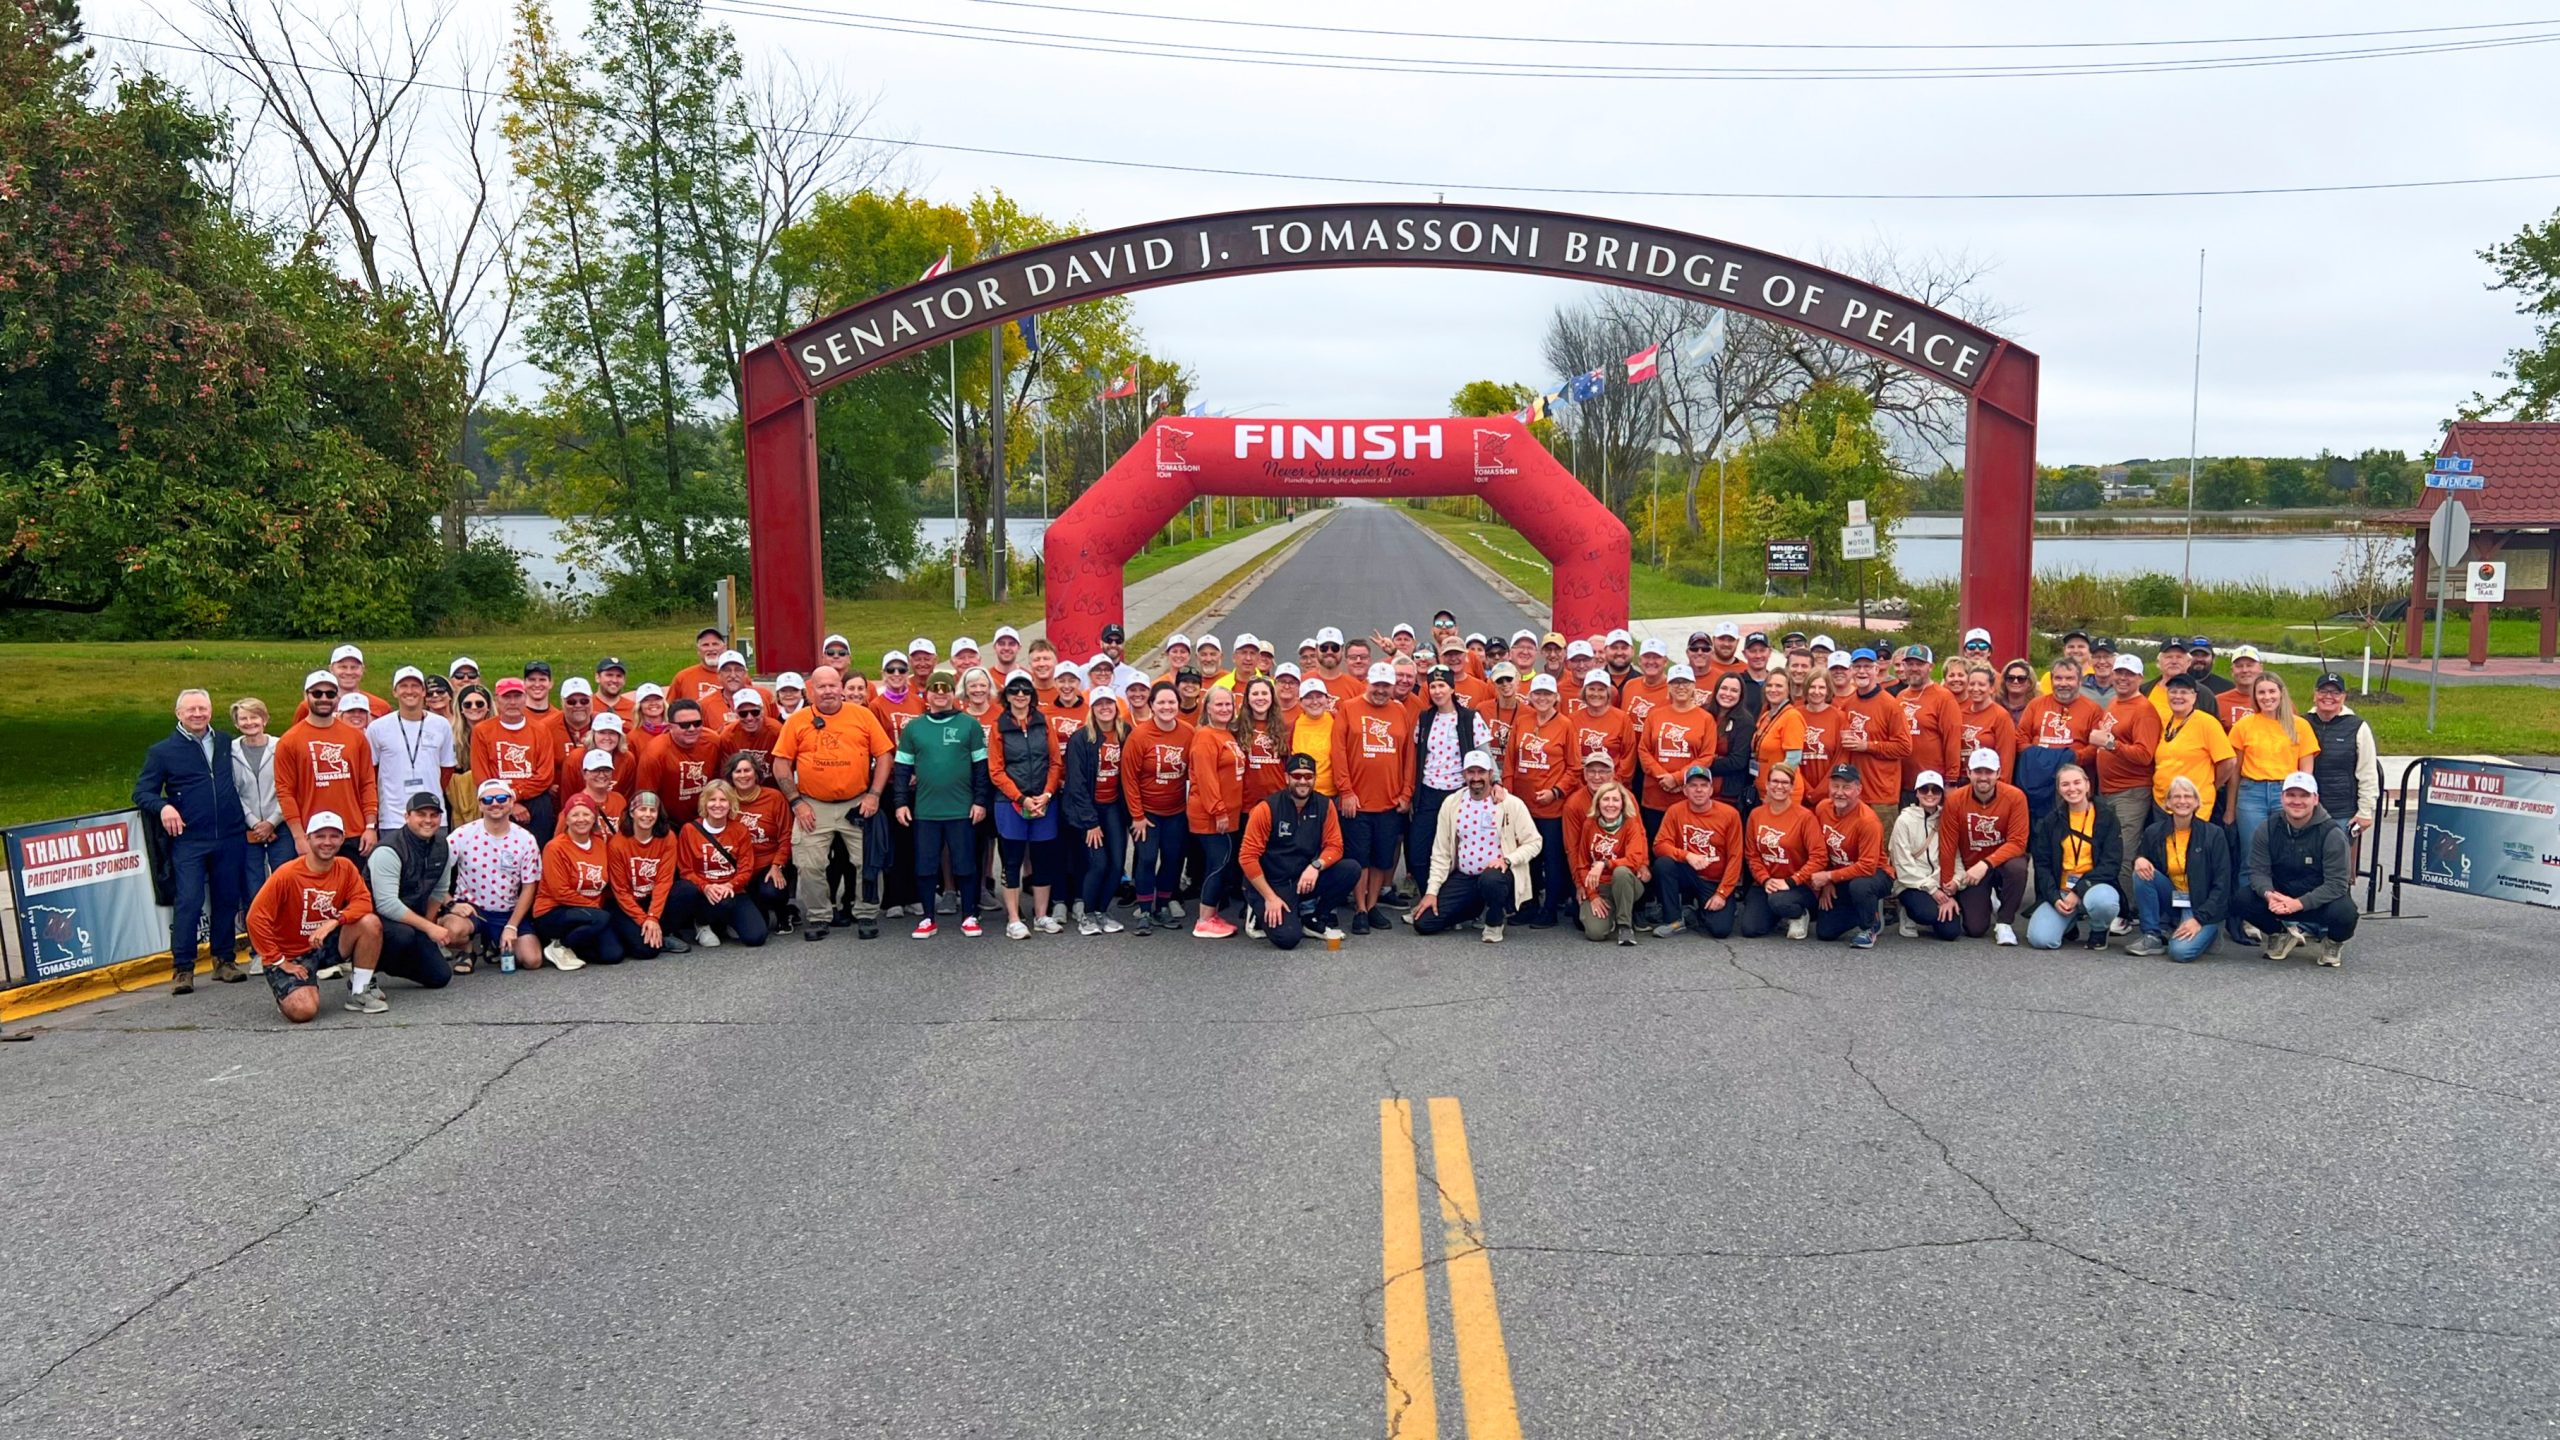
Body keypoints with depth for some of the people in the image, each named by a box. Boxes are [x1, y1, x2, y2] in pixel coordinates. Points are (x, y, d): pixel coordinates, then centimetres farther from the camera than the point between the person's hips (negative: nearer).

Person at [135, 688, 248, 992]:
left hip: (230, 839, 3)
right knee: (188, 902, -7)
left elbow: (241, 781, 21)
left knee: (227, 900, 8)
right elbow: (142, 793, 3)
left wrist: (248, 819, 9)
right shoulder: (162, 751, 3)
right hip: (188, 841, -3)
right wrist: (162, 807, -17)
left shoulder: (226, 743, 11)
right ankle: (182, 968, -1)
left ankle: (225, 960, 19)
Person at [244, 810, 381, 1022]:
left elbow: (363, 902, -11)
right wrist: (279, 961, -17)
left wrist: (334, 921, -30)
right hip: (291, 955, -4)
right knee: (303, 1011, -28)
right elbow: (256, 918, -19)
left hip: (327, 946, 4)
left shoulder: (345, 867, -4)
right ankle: (286, 993, 12)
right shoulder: (288, 875, -18)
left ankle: (359, 993, -6)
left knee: (370, 923, -23)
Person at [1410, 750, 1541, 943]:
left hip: (1497, 873, -4)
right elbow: (1441, 852, 5)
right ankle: (1475, 909, 19)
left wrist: (1507, 860, -21)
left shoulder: (1512, 804, -6)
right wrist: (1432, 891, -2)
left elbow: (1534, 842, -4)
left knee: (1491, 880, -42)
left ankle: (1494, 924, -6)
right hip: (1462, 878, 4)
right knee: (1423, 923, -9)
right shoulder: (1452, 803, 3)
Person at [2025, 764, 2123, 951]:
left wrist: (2079, 891, -16)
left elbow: (2111, 864, -6)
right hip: (2059, 892, 2)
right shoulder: (2050, 821, 8)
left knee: (2102, 900, -40)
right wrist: (2054, 897, -12)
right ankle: (2070, 923, 15)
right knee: (2040, 939, -23)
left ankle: (2099, 931, -1)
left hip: (2094, 887, -2)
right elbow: (2042, 864, 5)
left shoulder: (2106, 819, 2)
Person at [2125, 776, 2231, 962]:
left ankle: (2205, 932, 7)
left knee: (2180, 951, -29)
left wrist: (2199, 919, -19)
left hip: (2203, 906, -4)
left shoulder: (2214, 834, -8)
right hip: (2170, 903, 4)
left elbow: (2222, 885, -9)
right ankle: (2153, 935, -11)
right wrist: (2139, 860, -15)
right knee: (2142, 873, -23)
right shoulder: (2154, 832, -1)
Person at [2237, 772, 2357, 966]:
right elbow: (2258, 871, -9)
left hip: (2321, 900, -3)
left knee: (2344, 913, -35)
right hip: (2280, 897, 3)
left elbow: (2337, 884, -21)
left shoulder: (2332, 833, -17)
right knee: (2243, 899, -24)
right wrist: (2269, 894, -33)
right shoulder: (2268, 829, -7)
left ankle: (2332, 942, 3)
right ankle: (2283, 933, 4)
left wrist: (2299, 903, -34)